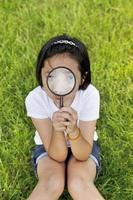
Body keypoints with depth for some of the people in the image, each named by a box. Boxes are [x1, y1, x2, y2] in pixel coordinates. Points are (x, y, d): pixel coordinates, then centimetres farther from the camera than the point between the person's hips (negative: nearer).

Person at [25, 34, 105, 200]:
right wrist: (57, 130, -45)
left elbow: (83, 155, -25)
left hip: (82, 147, 0)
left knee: (79, 183, -28)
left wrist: (73, 131, -45)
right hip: (49, 147, 0)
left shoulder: (90, 94, -27)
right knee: (52, 183, -29)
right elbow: (57, 156, -25)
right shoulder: (35, 98, -27)